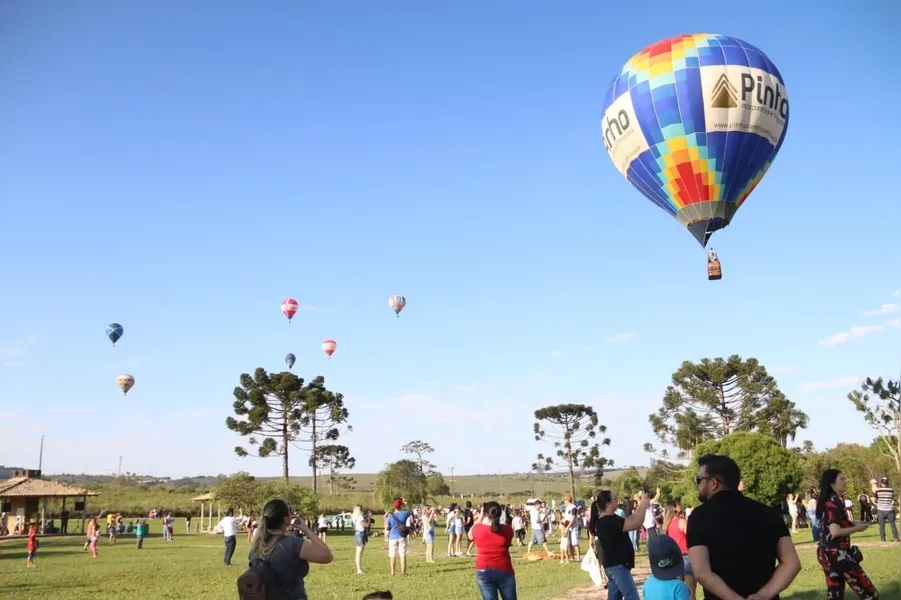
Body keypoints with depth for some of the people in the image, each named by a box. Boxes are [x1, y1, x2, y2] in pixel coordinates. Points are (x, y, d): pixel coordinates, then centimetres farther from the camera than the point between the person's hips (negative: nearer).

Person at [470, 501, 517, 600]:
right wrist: (496, 520, 10)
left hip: (484, 571, 0)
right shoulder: (507, 529, -7)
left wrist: (480, 517, 14)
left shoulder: (477, 529, -9)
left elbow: (470, 535, 14)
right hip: (504, 571, 0)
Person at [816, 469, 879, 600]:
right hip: (837, 553, -10)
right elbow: (835, 532, -22)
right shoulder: (834, 502, -16)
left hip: (827, 553, 10)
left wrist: (853, 523, 13)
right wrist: (857, 528, -10)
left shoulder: (831, 500, 13)